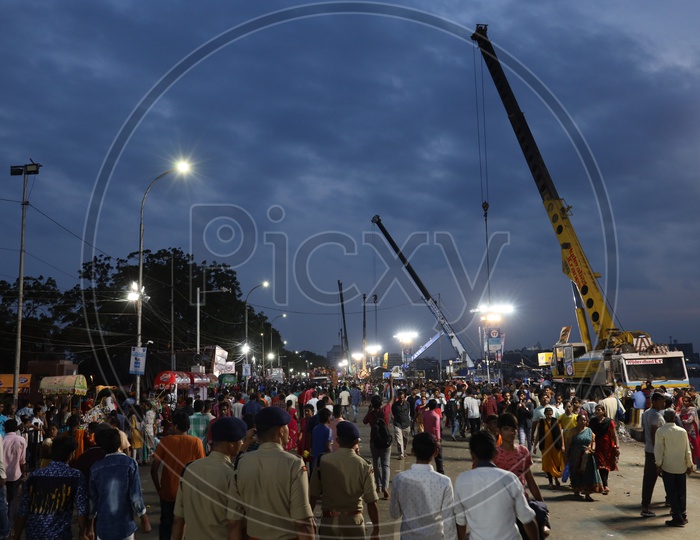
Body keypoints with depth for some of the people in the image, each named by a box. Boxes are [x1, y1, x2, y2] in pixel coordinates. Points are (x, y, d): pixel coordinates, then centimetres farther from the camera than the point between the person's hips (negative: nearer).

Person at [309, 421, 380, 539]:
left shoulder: (322, 462, -7)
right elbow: (371, 502, -9)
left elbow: (312, 496, -3)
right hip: (354, 521, 0)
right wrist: (376, 530, 2)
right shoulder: (364, 466, -10)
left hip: (329, 521, 0)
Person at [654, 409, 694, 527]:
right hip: (681, 467, 4)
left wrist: (658, 465, -3)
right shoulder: (682, 431, -2)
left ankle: (677, 518, 3)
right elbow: (687, 450, 3)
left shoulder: (661, 431, -13)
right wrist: (689, 465, 13)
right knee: (681, 492, 16)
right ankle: (682, 515, 25)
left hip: (668, 467, -4)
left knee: (671, 493, 3)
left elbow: (659, 450, -12)